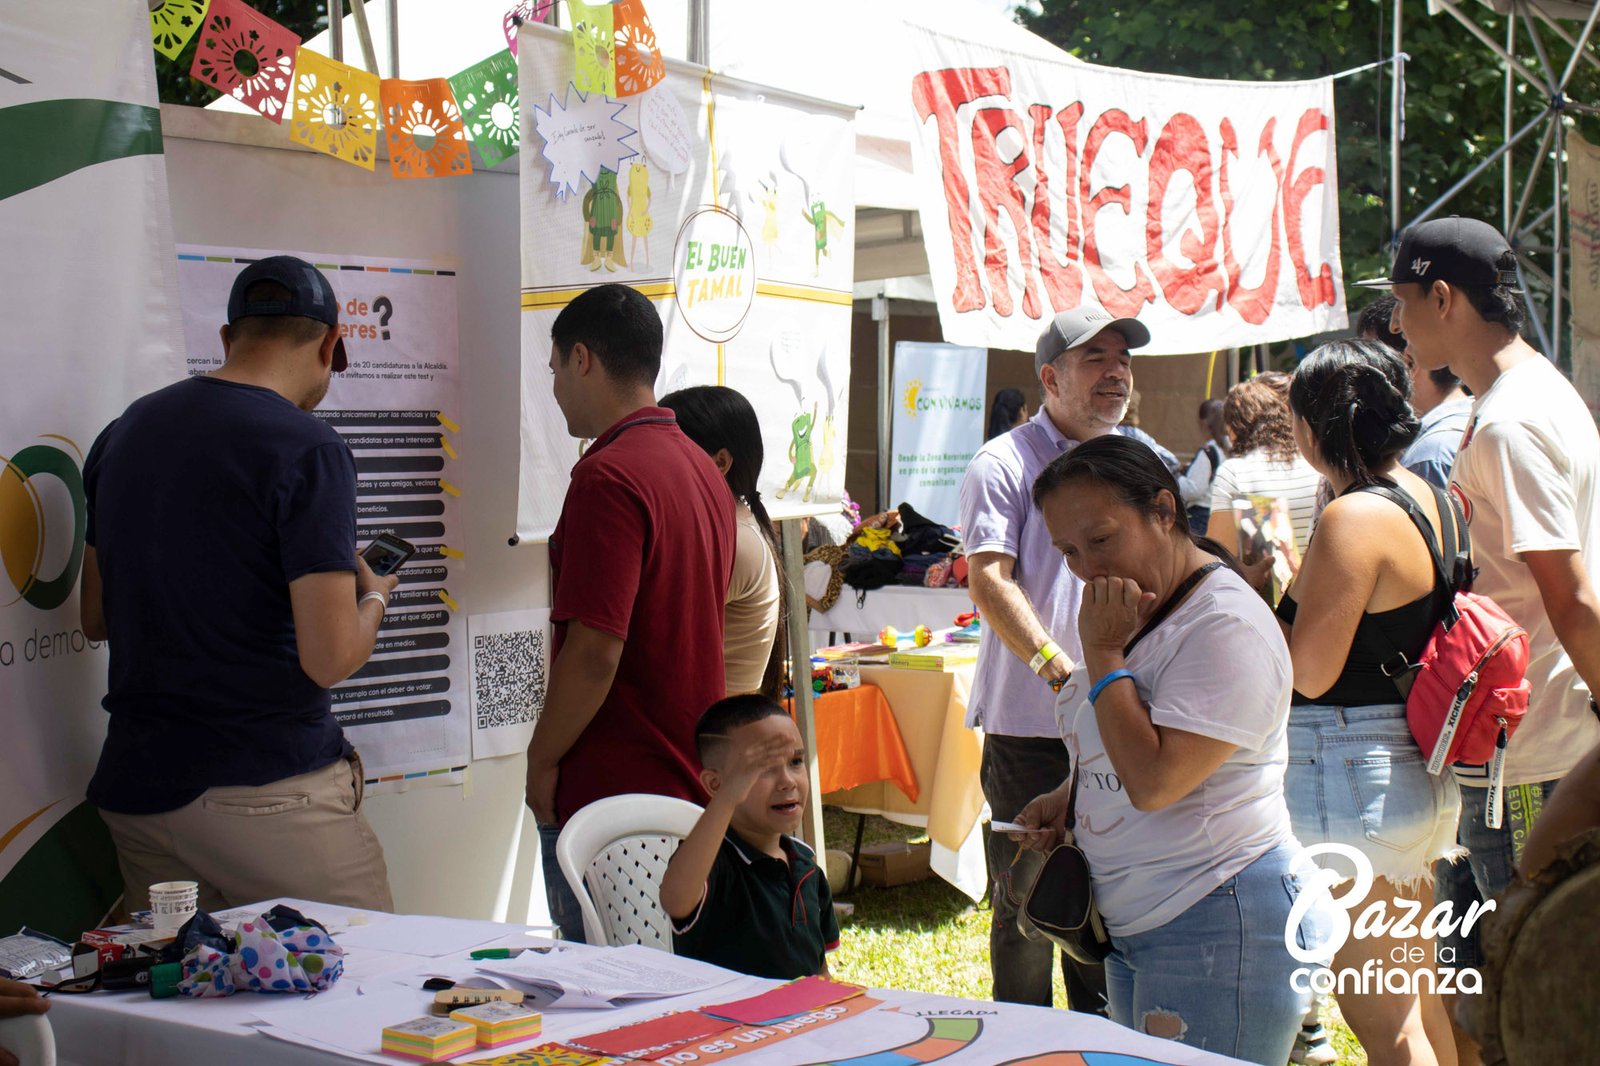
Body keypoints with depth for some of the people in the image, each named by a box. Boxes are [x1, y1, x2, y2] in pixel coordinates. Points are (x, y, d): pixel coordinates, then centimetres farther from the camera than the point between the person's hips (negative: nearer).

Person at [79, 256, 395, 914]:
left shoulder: (123, 433, 9)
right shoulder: (307, 449, -13)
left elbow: (96, 620, 18)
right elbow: (330, 658, -17)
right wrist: (372, 597, 3)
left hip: (133, 786, 7)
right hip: (267, 793, -7)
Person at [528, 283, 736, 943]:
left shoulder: (609, 475, -17)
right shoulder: (702, 469, 12)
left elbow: (594, 650, -22)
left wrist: (542, 758, -10)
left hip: (610, 791, -9)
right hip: (692, 787, 9)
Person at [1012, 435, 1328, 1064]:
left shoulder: (1226, 626, -18)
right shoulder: (1134, 611, 12)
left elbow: (1154, 781, -25)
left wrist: (1103, 651, -18)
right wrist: (1065, 799, 7)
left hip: (1220, 931, -9)